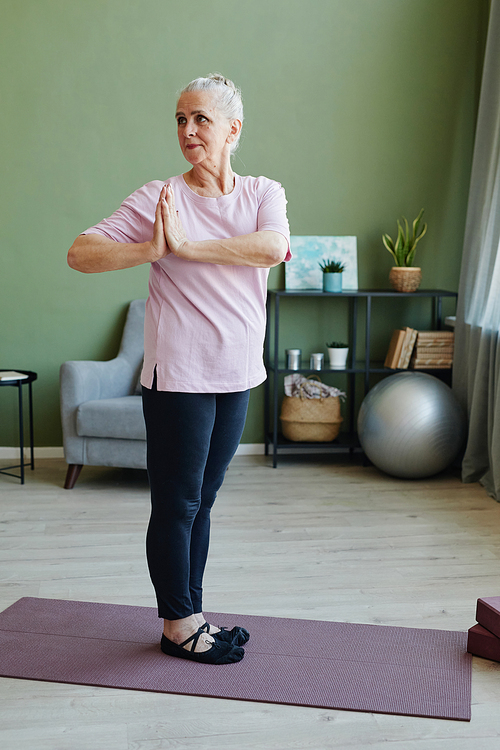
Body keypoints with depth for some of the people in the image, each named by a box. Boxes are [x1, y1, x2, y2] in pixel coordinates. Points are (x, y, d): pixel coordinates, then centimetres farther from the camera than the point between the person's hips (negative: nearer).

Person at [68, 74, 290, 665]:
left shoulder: (264, 193, 5)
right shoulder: (157, 199, -5)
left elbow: (274, 247, -18)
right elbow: (79, 254, -9)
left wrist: (187, 246, -21)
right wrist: (154, 249, -21)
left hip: (236, 374, 4)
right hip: (178, 377, -4)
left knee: (201, 502, 16)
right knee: (176, 505, 4)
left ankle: (190, 616, 30)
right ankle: (178, 625, 21)